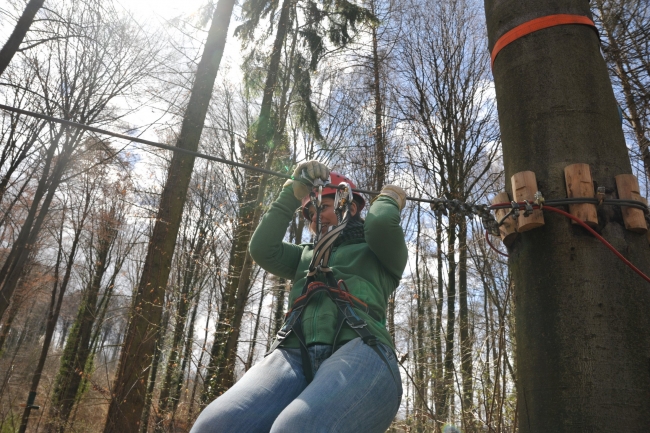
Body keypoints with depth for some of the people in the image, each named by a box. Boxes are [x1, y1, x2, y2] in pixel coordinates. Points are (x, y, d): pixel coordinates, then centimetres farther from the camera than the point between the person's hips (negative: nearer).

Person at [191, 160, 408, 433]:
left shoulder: (380, 253, 23)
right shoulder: (306, 256, 35)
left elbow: (380, 223, 0)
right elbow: (262, 249, 18)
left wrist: (388, 199, 23)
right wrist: (292, 192, 23)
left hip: (358, 351, -4)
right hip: (294, 356, 4)